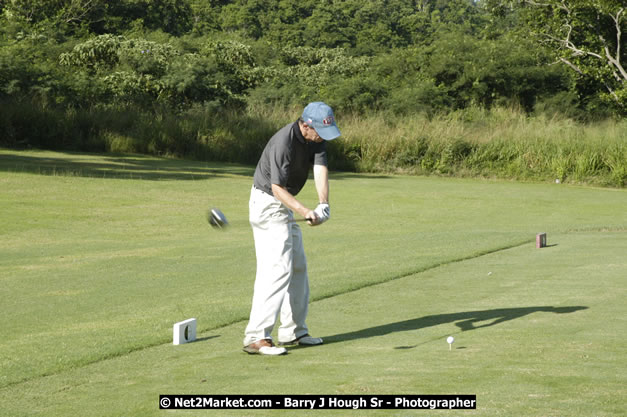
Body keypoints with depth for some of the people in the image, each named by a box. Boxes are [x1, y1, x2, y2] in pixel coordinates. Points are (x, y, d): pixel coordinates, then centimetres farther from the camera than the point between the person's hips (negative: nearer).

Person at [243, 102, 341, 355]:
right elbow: (278, 188, -26)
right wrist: (305, 212, -37)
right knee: (278, 269, -18)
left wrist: (323, 204, -31)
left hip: (283, 205, 10)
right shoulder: (284, 143, -28)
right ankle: (256, 337, -21)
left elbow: (321, 168, -15)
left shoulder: (316, 137, -3)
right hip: (268, 204, -10)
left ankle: (293, 331, 23)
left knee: (297, 266, 15)